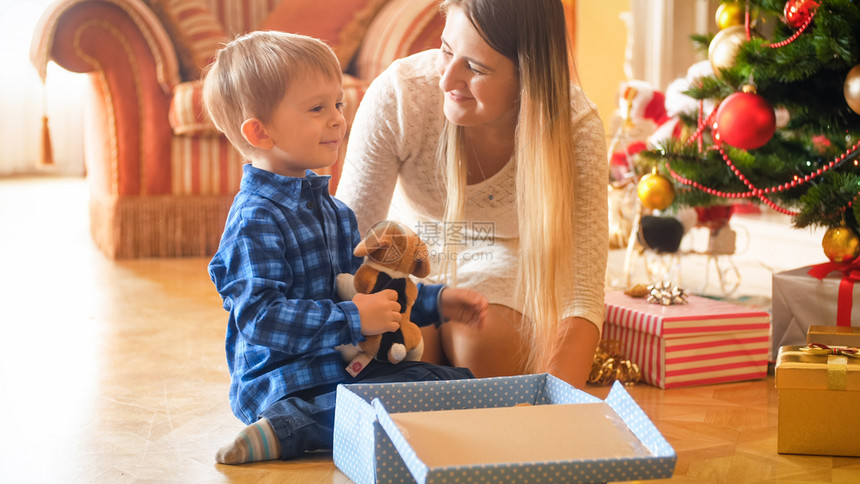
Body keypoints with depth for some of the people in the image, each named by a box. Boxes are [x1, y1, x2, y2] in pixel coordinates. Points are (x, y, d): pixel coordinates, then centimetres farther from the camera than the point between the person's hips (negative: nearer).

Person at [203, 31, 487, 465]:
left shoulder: (331, 209, 16)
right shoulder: (255, 220, -14)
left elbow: (365, 287, 26)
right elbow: (258, 317, -23)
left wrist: (435, 302, 15)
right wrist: (352, 319, -24)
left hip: (345, 366, 9)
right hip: (281, 378, -9)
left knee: (458, 381, 0)